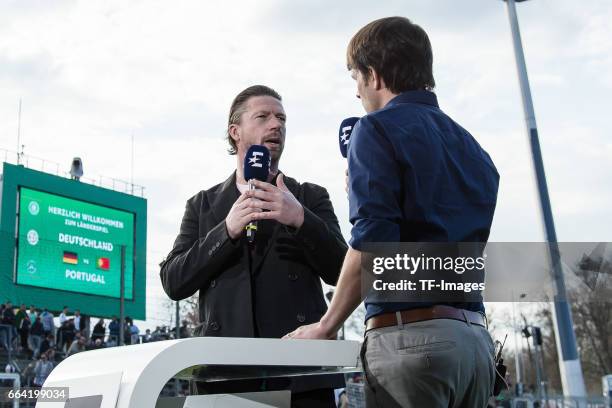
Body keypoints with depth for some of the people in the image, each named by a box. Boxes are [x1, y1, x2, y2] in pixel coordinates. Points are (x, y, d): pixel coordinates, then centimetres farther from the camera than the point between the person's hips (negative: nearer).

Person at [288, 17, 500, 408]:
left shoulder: (379, 128, -5)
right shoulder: (473, 147, 18)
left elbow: (372, 243, -17)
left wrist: (326, 327, -7)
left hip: (411, 333, -7)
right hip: (475, 337, 8)